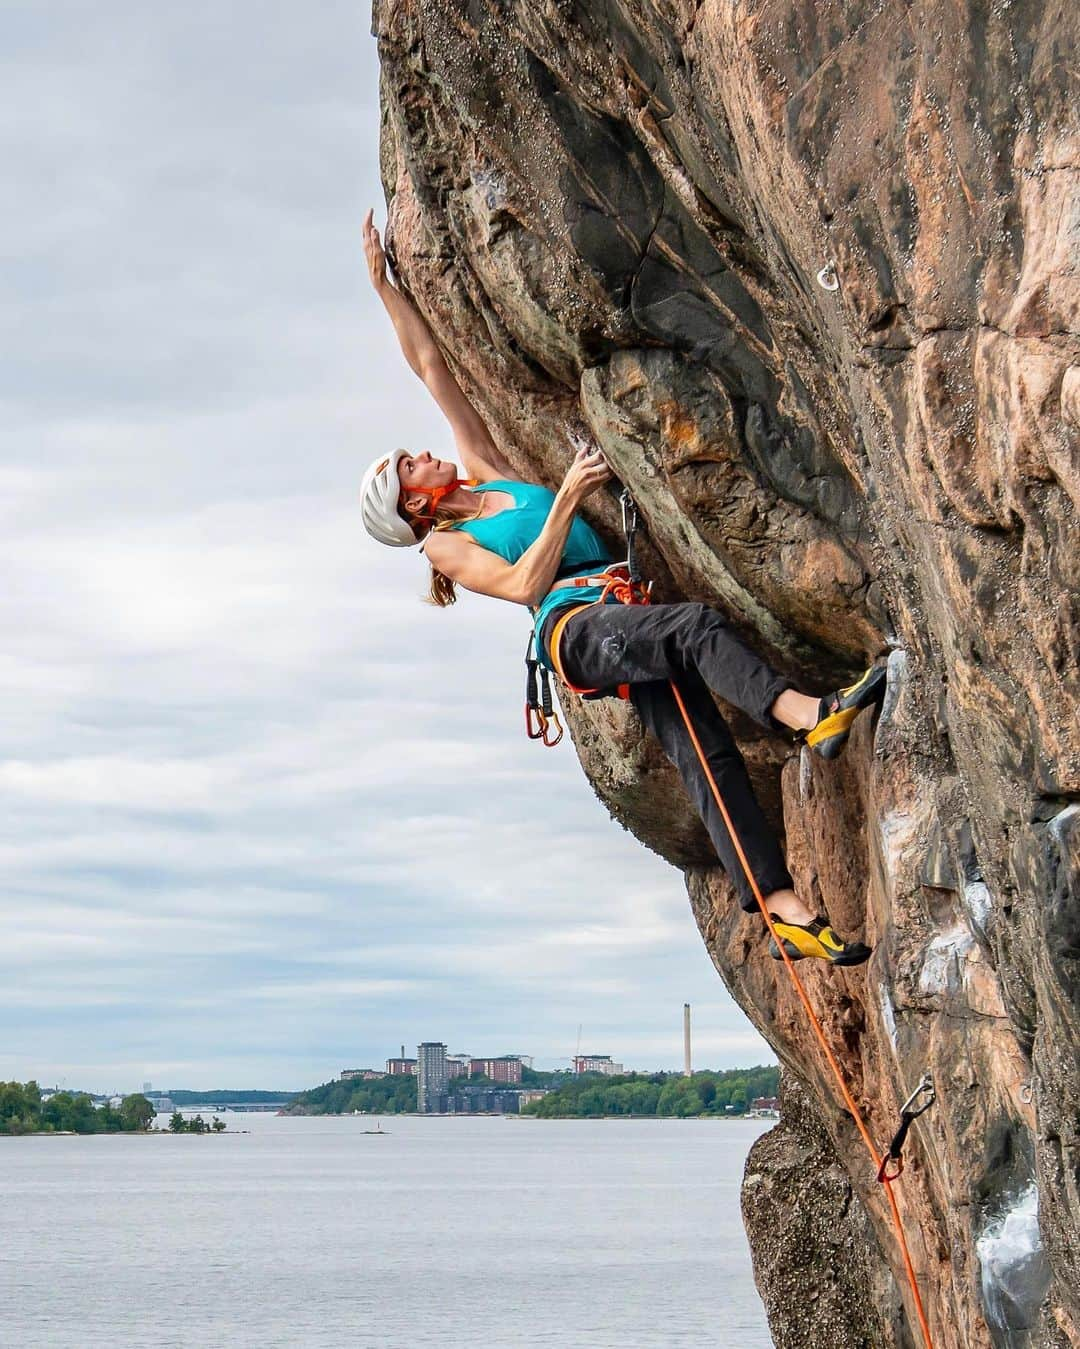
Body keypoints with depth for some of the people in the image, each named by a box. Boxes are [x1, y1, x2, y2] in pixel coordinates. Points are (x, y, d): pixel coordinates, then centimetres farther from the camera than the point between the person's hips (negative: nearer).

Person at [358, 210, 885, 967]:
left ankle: (786, 912, -26)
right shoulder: (446, 544, 13)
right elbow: (525, 583, -5)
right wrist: (566, 498, -8)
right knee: (700, 625, -35)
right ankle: (812, 714, -56)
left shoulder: (487, 475, 29)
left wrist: (386, 285, 28)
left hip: (626, 616, 5)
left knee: (705, 755, -15)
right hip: (576, 628, -5)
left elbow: (431, 368, 28)